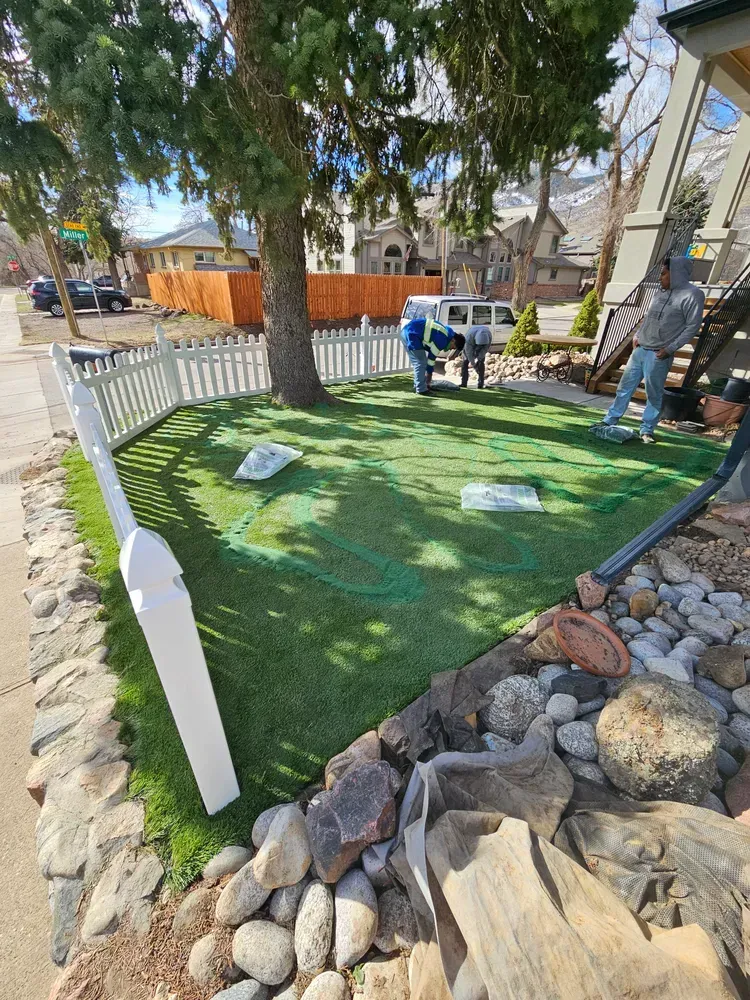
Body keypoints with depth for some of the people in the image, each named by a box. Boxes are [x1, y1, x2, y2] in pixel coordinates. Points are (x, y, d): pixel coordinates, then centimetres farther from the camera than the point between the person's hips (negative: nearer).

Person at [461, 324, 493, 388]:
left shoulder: (488, 335, -33)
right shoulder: (469, 336, -39)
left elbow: (486, 348, -25)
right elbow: (468, 350, -32)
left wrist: (478, 358, -32)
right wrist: (472, 362, -28)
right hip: (470, 344, -1)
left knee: (480, 362, -11)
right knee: (465, 361, -11)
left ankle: (481, 383, -10)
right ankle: (463, 383, -10)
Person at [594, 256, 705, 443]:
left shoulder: (692, 295, -8)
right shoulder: (661, 292, 14)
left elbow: (693, 326, -10)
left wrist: (670, 348, -15)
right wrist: (637, 335, 9)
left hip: (658, 355, -7)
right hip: (640, 349, 7)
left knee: (654, 395, 0)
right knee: (625, 387, 8)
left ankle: (647, 431, 8)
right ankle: (609, 421, 16)